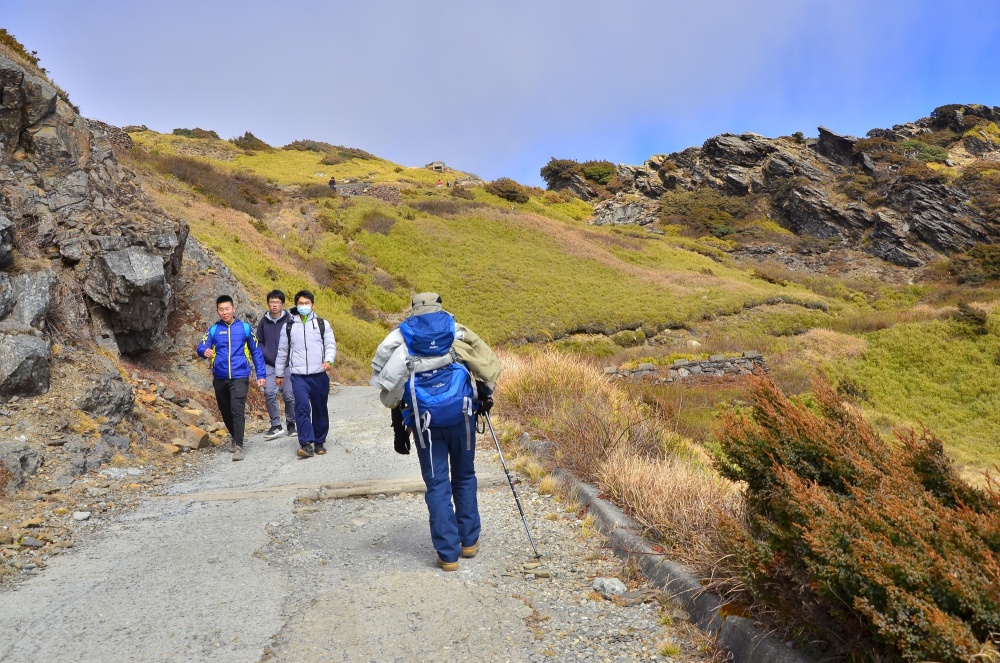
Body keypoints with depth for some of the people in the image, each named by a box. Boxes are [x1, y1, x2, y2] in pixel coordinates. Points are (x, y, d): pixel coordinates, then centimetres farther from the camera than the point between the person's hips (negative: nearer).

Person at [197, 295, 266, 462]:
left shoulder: (245, 328, 3)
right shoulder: (213, 330, 7)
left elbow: (256, 351, 8)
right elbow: (201, 347, -4)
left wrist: (261, 374, 4)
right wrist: (205, 351, -29)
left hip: (239, 377, -3)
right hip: (220, 378, 3)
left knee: (237, 410, -15)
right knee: (226, 412, 14)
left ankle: (238, 446, -15)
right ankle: (235, 437, 35)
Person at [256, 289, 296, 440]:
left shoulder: (290, 320, -6)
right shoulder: (264, 321, 5)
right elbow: (259, 341, 13)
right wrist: (265, 356, -1)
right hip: (269, 365, 2)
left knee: (289, 395, 1)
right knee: (270, 394, -6)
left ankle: (291, 423, 19)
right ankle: (276, 425, 5)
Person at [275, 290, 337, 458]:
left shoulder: (322, 324, 7)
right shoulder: (289, 326, 10)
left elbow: (330, 345, 2)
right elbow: (282, 351, 17)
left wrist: (329, 360, -19)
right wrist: (279, 373, 20)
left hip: (319, 375, 1)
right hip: (298, 376, 0)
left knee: (320, 410, 9)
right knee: (302, 407, -17)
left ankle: (319, 442, 22)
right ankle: (306, 444, -20)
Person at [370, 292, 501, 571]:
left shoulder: (400, 340, 9)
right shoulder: (456, 332, 7)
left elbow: (392, 390, 5)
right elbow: (489, 364, 3)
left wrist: (400, 428, 11)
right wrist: (485, 395, 19)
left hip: (423, 421, 0)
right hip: (460, 414, 1)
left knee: (437, 485, 5)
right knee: (464, 478, 18)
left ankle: (448, 554, 6)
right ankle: (469, 541, 27)